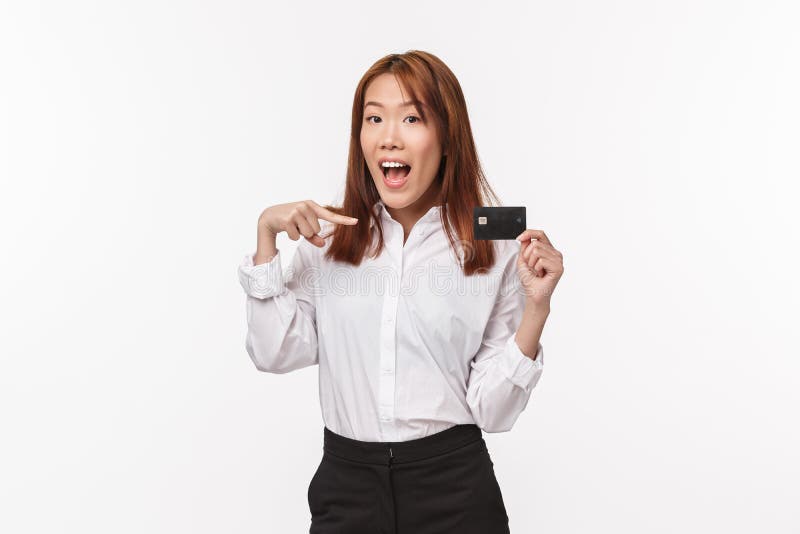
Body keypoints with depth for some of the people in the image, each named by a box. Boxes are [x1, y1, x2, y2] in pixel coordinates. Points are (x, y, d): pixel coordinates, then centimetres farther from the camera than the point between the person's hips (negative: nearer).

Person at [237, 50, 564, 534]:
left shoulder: (493, 249, -5)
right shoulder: (327, 238, 1)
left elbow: (492, 410, -6)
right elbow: (276, 354, -6)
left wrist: (537, 307, -17)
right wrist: (267, 234, -10)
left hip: (455, 488, -1)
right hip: (345, 479, 2)